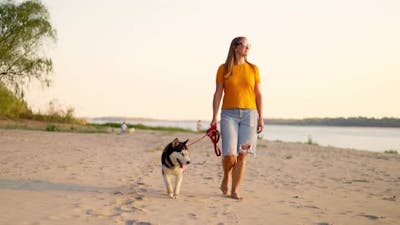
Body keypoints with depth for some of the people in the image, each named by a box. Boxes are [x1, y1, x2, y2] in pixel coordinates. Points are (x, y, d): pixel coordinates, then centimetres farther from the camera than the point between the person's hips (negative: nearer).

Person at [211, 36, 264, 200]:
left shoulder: (253, 69, 8)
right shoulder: (224, 69, 4)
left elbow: (258, 95, 9)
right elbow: (218, 94, 3)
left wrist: (261, 118, 3)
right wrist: (214, 117, -4)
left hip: (249, 114, 2)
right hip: (229, 114, -2)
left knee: (241, 155, -3)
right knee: (229, 155, -12)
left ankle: (235, 191, 7)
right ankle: (226, 177, 20)